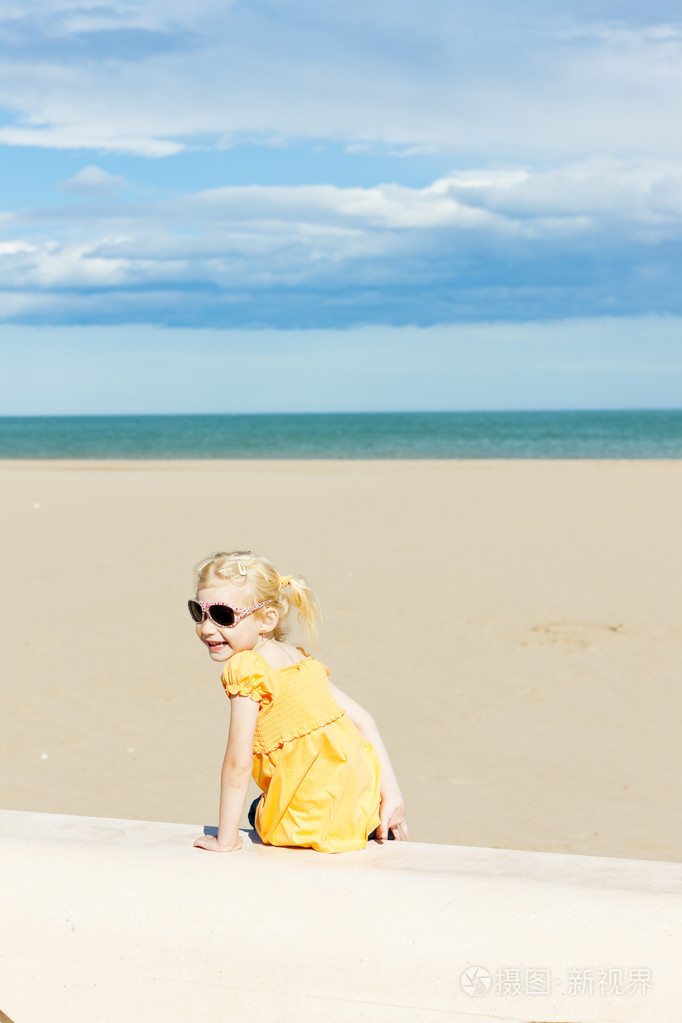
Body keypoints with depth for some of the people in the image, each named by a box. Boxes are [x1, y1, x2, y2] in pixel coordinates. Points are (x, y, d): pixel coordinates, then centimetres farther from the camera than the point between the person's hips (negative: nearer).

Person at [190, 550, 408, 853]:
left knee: (257, 811, 27)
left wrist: (226, 839, -8)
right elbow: (362, 718, 7)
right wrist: (390, 791, 6)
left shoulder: (246, 667, -15)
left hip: (317, 819, -6)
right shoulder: (298, 658, 9)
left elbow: (238, 763, -16)